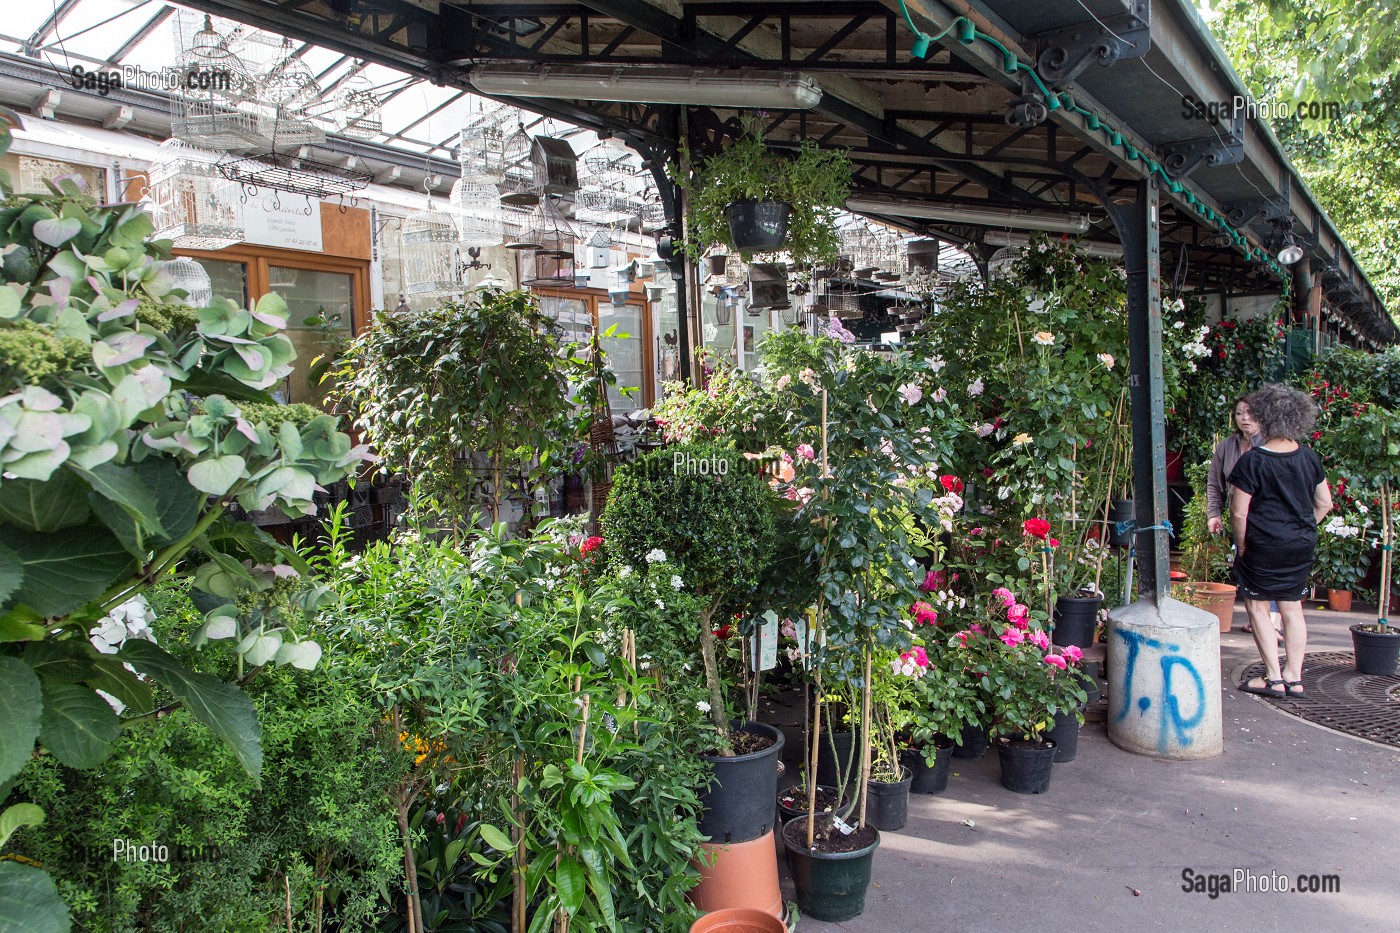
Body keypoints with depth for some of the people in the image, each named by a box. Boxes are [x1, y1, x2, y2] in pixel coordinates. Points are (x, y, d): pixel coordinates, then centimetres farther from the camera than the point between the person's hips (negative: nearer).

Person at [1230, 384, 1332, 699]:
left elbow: (1239, 512, -16)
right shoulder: (1310, 458, 1)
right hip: (1302, 545, 6)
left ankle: (1273, 678, 7)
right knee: (1292, 608, 13)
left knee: (1257, 606, 7)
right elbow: (1324, 503, 10)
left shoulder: (1252, 460, -16)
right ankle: (1294, 678, 17)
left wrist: (1241, 545, -3)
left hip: (1263, 545, -6)